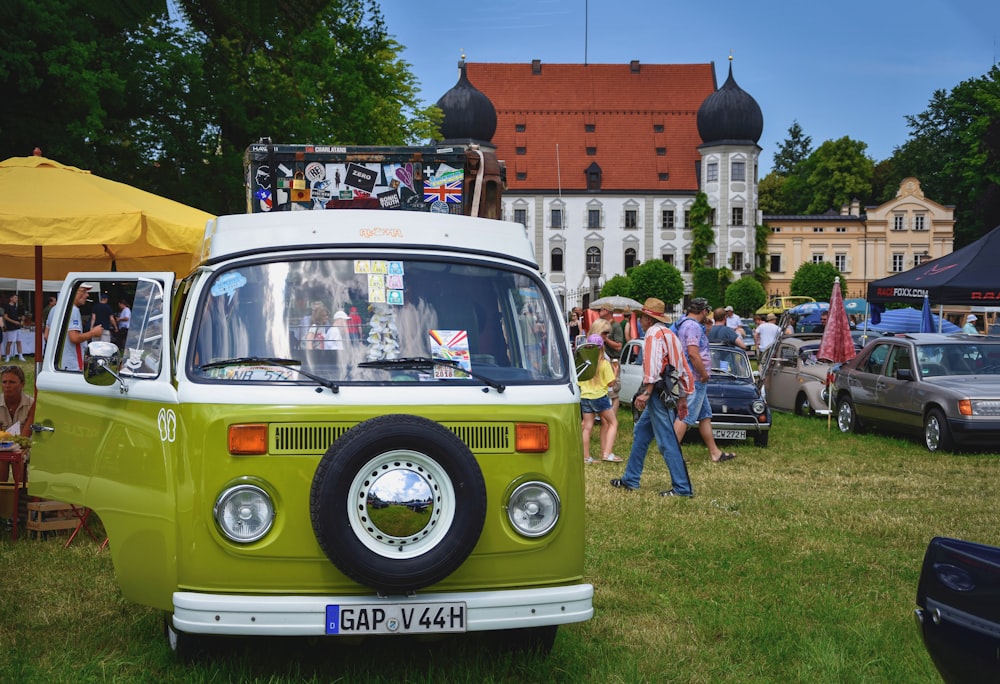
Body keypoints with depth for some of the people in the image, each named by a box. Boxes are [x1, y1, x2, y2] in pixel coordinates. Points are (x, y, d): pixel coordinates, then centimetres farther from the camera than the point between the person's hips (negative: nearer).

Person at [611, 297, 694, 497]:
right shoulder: (669, 334, 20)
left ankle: (682, 488, -10)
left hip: (658, 392, -10)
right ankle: (630, 479, 25)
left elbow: (653, 365, -22)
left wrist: (646, 392, -26)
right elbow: (683, 368, 20)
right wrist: (683, 397, 22)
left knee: (666, 441, -9)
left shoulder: (654, 334, -8)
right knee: (640, 433, 18)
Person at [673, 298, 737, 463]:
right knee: (686, 417, -9)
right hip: (695, 380, -11)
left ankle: (715, 453, 20)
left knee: (705, 416, 15)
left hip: (696, 381, 11)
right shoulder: (693, 326, -17)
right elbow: (693, 353, -26)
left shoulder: (685, 324, 16)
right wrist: (704, 374, -18)